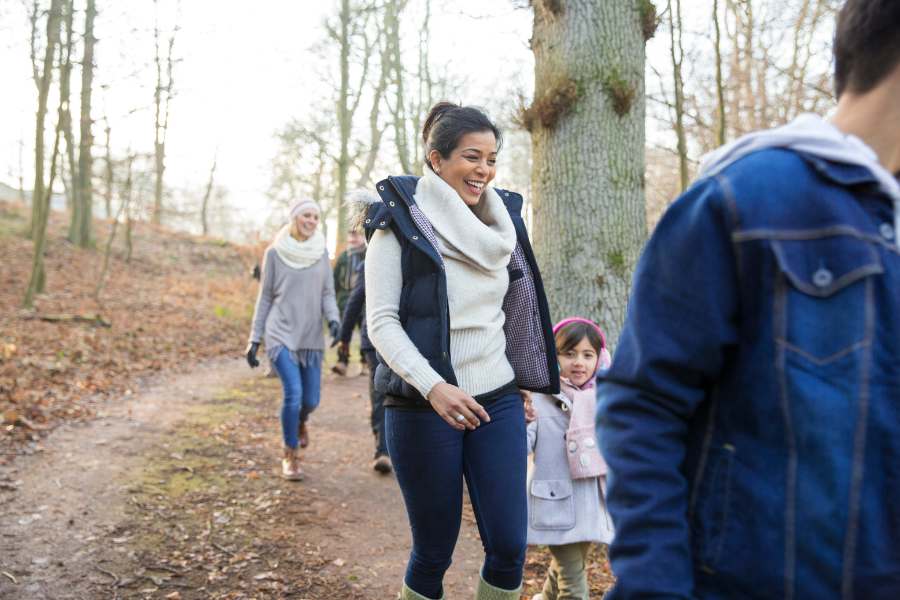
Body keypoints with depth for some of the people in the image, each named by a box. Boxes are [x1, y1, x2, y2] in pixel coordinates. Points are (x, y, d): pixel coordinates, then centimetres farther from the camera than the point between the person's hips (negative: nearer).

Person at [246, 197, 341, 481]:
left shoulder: (321, 252, 6)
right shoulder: (275, 253, -2)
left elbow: (327, 293, 8)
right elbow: (265, 298, 3)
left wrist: (333, 319, -12)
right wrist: (254, 339, 2)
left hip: (311, 337, 3)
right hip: (281, 334, -3)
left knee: (311, 400, 3)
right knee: (293, 393, -16)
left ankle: (300, 422, 41)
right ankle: (290, 456, 4)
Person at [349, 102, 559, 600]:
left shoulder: (499, 224, 11)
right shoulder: (401, 224, -6)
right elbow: (381, 322, -12)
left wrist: (526, 388, 18)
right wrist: (432, 386, -25)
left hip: (498, 401, 5)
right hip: (423, 408, -4)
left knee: (509, 547, 2)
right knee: (433, 553, 5)